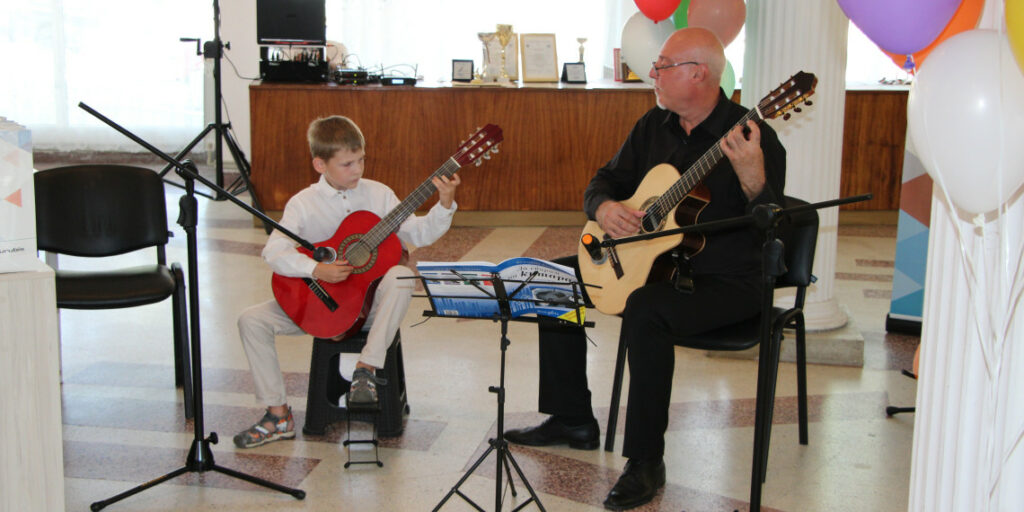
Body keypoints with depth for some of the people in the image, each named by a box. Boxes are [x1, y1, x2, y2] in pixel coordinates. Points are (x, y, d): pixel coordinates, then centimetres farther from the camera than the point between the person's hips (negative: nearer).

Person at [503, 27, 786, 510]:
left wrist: (753, 181, -42)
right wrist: (603, 207, -10)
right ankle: (572, 420, 14)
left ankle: (646, 462, -22)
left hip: (725, 280, -8)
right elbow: (605, 179, 14)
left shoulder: (752, 137, -16)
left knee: (645, 309, -37)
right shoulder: (655, 125, 6)